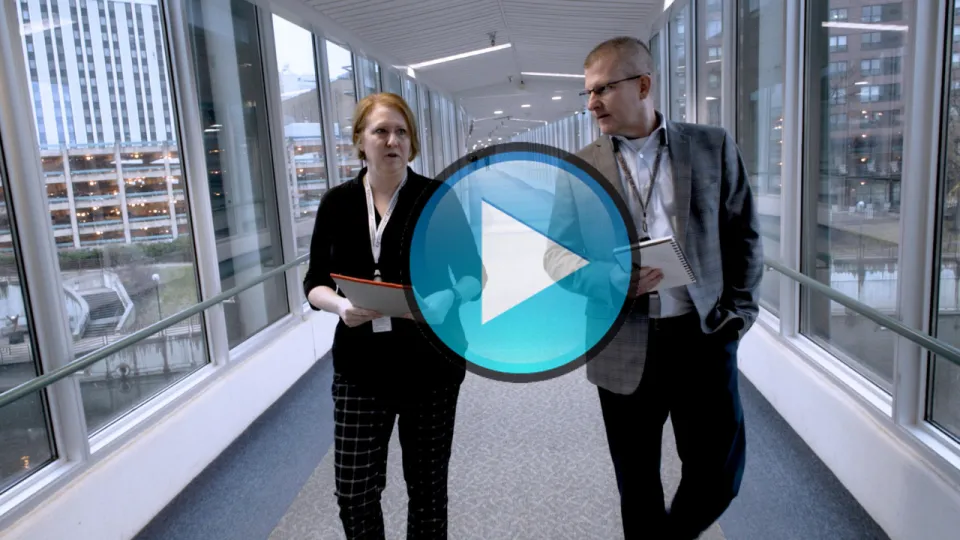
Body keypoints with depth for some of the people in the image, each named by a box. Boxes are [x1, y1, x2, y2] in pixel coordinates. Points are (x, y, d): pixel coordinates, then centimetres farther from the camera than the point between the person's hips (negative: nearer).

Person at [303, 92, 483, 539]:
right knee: (354, 490, 5)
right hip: (361, 366, 2)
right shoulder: (337, 203, 1)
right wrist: (339, 305, -17)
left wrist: (446, 300, -23)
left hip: (431, 363, -1)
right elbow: (314, 282, 4)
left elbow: (472, 276, -2)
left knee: (426, 484, 12)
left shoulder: (438, 198, -4)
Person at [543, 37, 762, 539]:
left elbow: (743, 233, 9)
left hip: (704, 335, 0)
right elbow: (555, 255, 1)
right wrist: (614, 280, -17)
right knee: (637, 484, 13)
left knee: (719, 472, 7)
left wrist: (740, 311, 0)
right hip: (624, 346, 0)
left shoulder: (712, 146, 3)